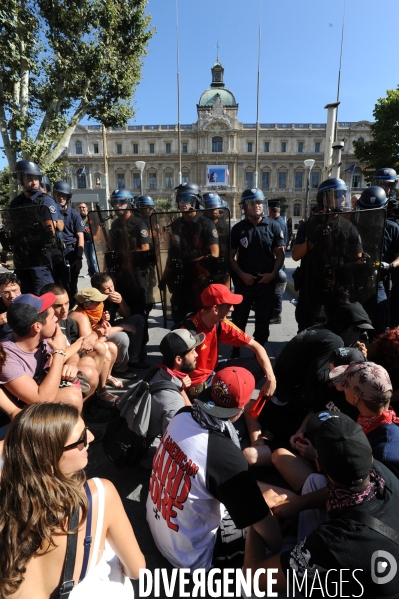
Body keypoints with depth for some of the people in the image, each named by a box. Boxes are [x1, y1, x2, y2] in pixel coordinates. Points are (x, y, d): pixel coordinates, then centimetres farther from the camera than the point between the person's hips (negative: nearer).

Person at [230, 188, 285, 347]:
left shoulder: (273, 226, 1)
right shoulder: (238, 228, 1)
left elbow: (280, 254, 3)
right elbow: (231, 256, 2)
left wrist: (273, 274, -10)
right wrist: (242, 274, -10)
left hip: (266, 279, 1)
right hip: (244, 280, 0)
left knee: (263, 317, 11)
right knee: (239, 317, 6)